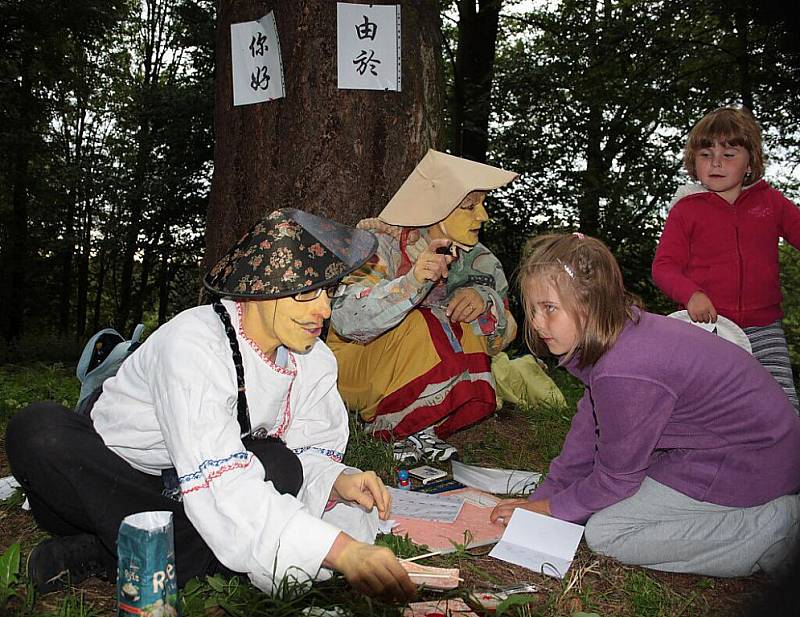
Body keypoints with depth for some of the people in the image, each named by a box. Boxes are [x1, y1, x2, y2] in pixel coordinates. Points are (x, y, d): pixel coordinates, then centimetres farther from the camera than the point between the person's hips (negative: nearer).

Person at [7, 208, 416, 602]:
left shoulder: (315, 361, -7)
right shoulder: (194, 342, -29)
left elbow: (312, 454, -2)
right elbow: (219, 482, -39)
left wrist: (337, 482, -28)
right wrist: (342, 551, -46)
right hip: (109, 479, -4)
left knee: (284, 466, -26)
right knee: (39, 429, -33)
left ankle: (104, 554, -21)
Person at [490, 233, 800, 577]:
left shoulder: (624, 374, -31)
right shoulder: (621, 333, -2)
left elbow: (614, 479, -15)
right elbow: (588, 427, 7)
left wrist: (547, 509, -1)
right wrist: (543, 495, 8)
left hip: (749, 468, -10)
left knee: (603, 531, -10)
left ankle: (771, 528, -7)